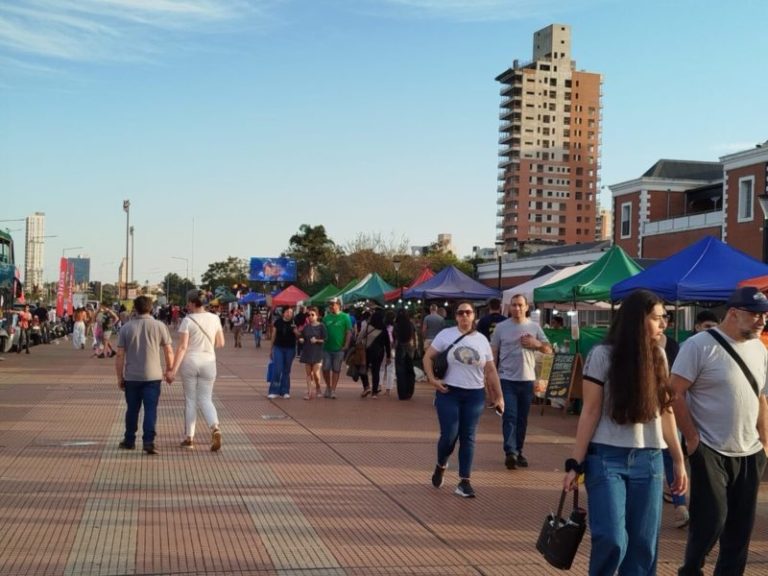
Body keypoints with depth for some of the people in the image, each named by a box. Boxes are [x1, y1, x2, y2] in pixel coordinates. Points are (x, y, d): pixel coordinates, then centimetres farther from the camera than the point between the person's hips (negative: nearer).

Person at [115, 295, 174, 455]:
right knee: (150, 410, -1)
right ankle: (149, 442, -10)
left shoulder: (126, 328, 0)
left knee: (132, 410, 14)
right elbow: (169, 352, -1)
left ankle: (129, 441, 25)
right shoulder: (159, 326, -2)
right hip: (153, 376, -1)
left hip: (131, 377, 1)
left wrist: (120, 377, 7)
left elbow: (120, 355, -1)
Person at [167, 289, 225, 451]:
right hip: (208, 362, 3)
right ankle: (215, 428, -16)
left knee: (190, 400, 9)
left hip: (189, 362, -3)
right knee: (205, 399, 10)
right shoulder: (214, 318, 2)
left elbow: (182, 347, -14)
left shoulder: (187, 320, -10)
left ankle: (189, 438, 15)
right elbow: (221, 343, 7)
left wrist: (173, 370, -12)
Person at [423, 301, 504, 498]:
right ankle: (440, 465, 24)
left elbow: (491, 371, 10)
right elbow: (427, 357, 1)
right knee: (449, 436, -7)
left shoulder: (482, 340, 7)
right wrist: (432, 379, -12)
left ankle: (464, 481, 9)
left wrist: (499, 396, 7)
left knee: (468, 438, 3)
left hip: (474, 395, 2)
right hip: (449, 392, -2)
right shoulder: (446, 335, -1)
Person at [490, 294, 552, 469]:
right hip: (507, 379, -2)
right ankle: (510, 452, -17)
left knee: (522, 419, 10)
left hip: (527, 380, 3)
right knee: (510, 417, -11)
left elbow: (549, 350, 7)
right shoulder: (501, 327, 1)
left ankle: (518, 452, 20)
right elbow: (493, 353, 4)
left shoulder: (534, 327, 6)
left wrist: (536, 344, -13)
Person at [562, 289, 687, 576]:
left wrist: (679, 460, 12)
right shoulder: (603, 355, -7)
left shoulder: (659, 356, 6)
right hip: (607, 458, -4)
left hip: (649, 460, 4)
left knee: (644, 544, 4)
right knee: (611, 540, -8)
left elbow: (665, 411, 12)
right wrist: (575, 464, -8)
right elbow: (590, 413, -6)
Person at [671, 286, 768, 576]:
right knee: (711, 520, -4)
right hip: (710, 452, -6)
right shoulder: (700, 345, -12)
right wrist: (692, 438, -14)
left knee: (741, 527, 10)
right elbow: (676, 393, -13)